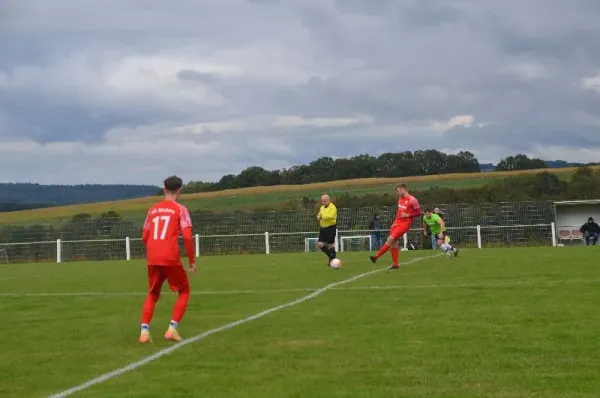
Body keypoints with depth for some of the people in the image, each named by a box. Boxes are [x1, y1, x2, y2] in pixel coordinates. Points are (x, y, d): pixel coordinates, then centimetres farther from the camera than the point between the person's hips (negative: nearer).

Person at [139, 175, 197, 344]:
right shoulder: (180, 209, 0)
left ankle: (144, 331, 5)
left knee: (152, 294, 19)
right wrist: (192, 261, -1)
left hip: (153, 259, 4)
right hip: (171, 259, -4)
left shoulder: (153, 209, 13)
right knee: (184, 291, 14)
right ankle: (172, 329, 1)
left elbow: (145, 237, 15)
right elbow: (187, 237, -9)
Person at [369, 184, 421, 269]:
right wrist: (395, 222, 17)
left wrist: (407, 215, -19)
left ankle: (377, 257, -13)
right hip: (397, 223, 8)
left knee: (390, 239, -17)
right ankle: (395, 264, 14)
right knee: (393, 243, 6)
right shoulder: (400, 199, 12)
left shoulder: (412, 200, -12)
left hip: (404, 224, -8)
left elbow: (418, 213, -9)